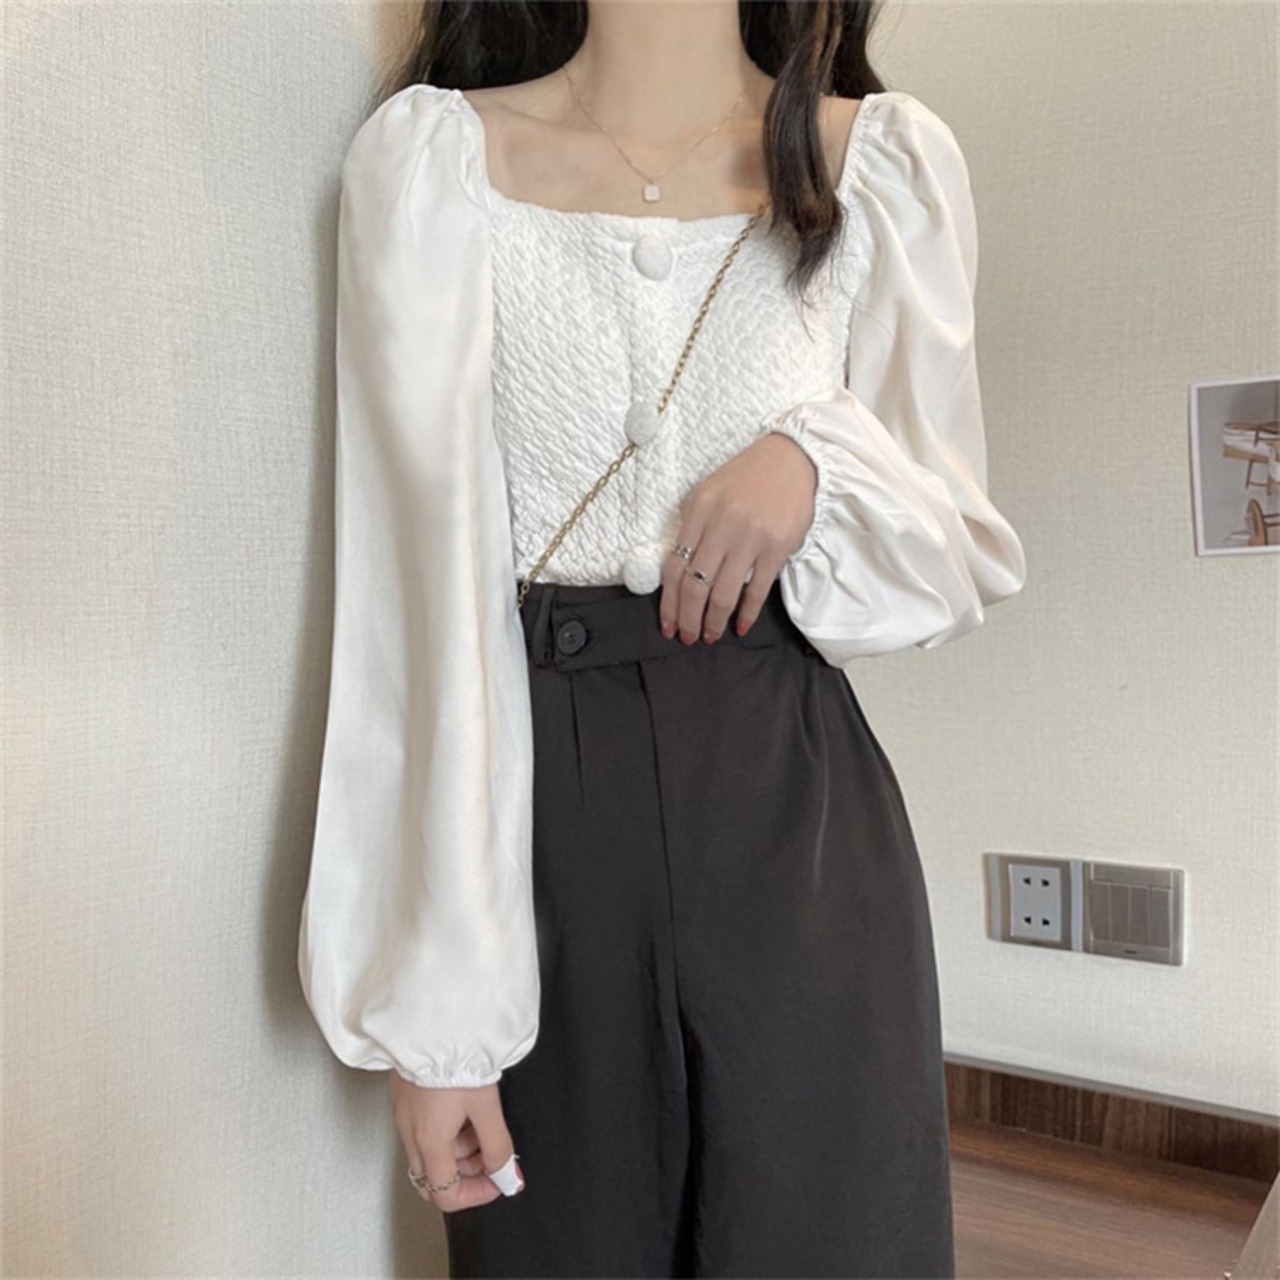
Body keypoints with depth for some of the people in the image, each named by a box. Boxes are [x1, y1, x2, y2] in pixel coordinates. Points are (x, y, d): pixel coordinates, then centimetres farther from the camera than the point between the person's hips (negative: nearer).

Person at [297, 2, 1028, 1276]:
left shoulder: (889, 162, 4)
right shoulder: (430, 153, -1)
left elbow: (959, 558, 9)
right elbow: (420, 579, -8)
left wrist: (820, 467, -14)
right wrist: (432, 1002, -11)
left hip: (799, 812, 2)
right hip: (535, 808, -1)